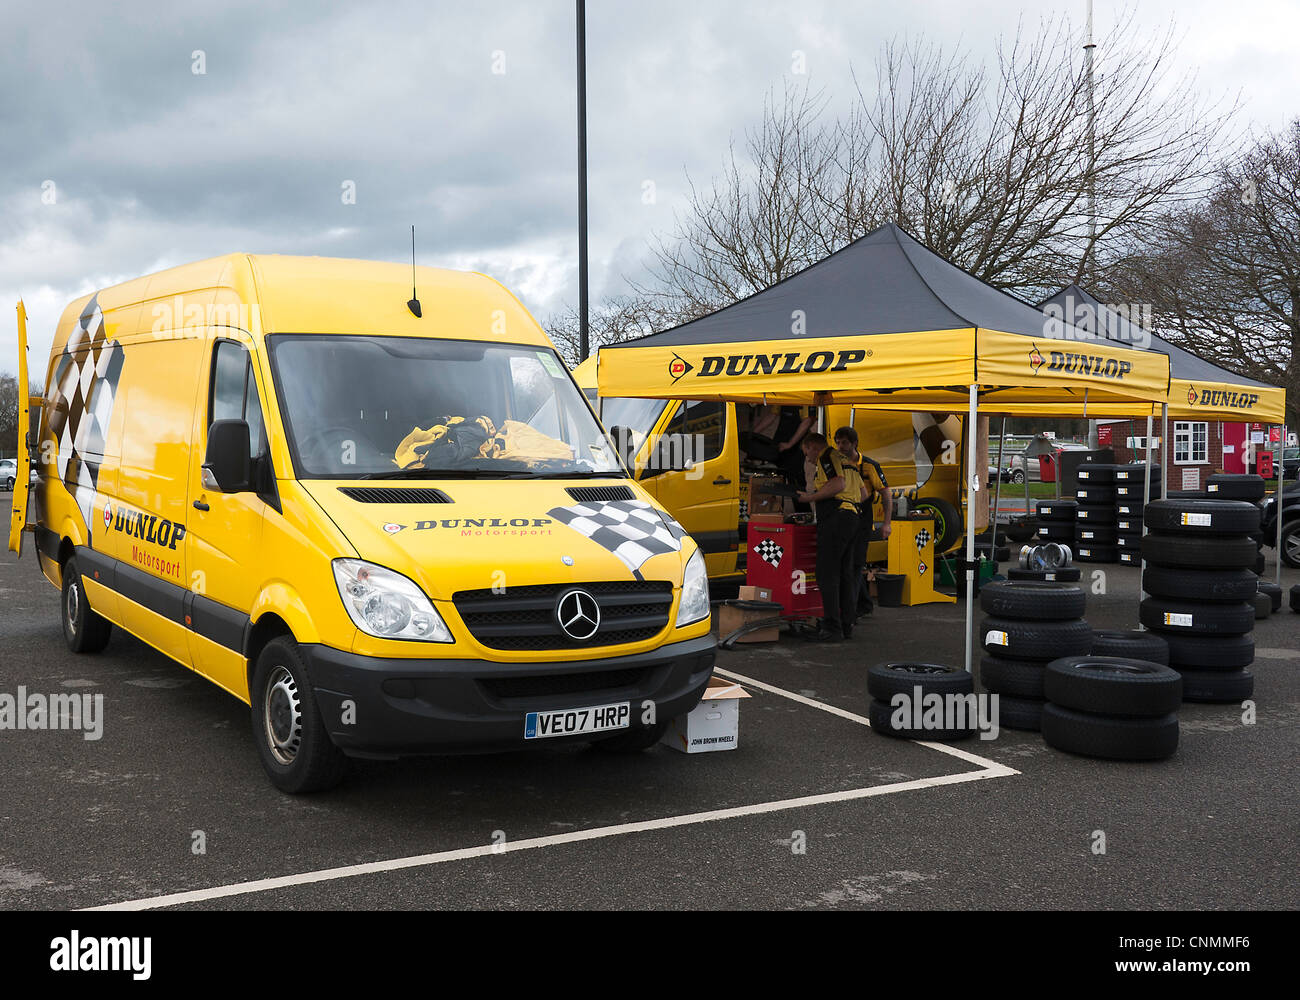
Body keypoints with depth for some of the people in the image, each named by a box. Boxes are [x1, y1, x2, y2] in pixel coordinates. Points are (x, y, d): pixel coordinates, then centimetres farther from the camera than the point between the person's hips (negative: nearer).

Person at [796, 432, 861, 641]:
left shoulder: (826, 456, -4)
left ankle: (832, 628, -13)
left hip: (835, 517, -10)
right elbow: (862, 492, 24)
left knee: (827, 575, -10)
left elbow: (839, 484, -20)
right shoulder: (845, 459, 25)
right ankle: (846, 624, 15)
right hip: (851, 516, 10)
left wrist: (812, 497, -10)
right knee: (844, 573, 12)